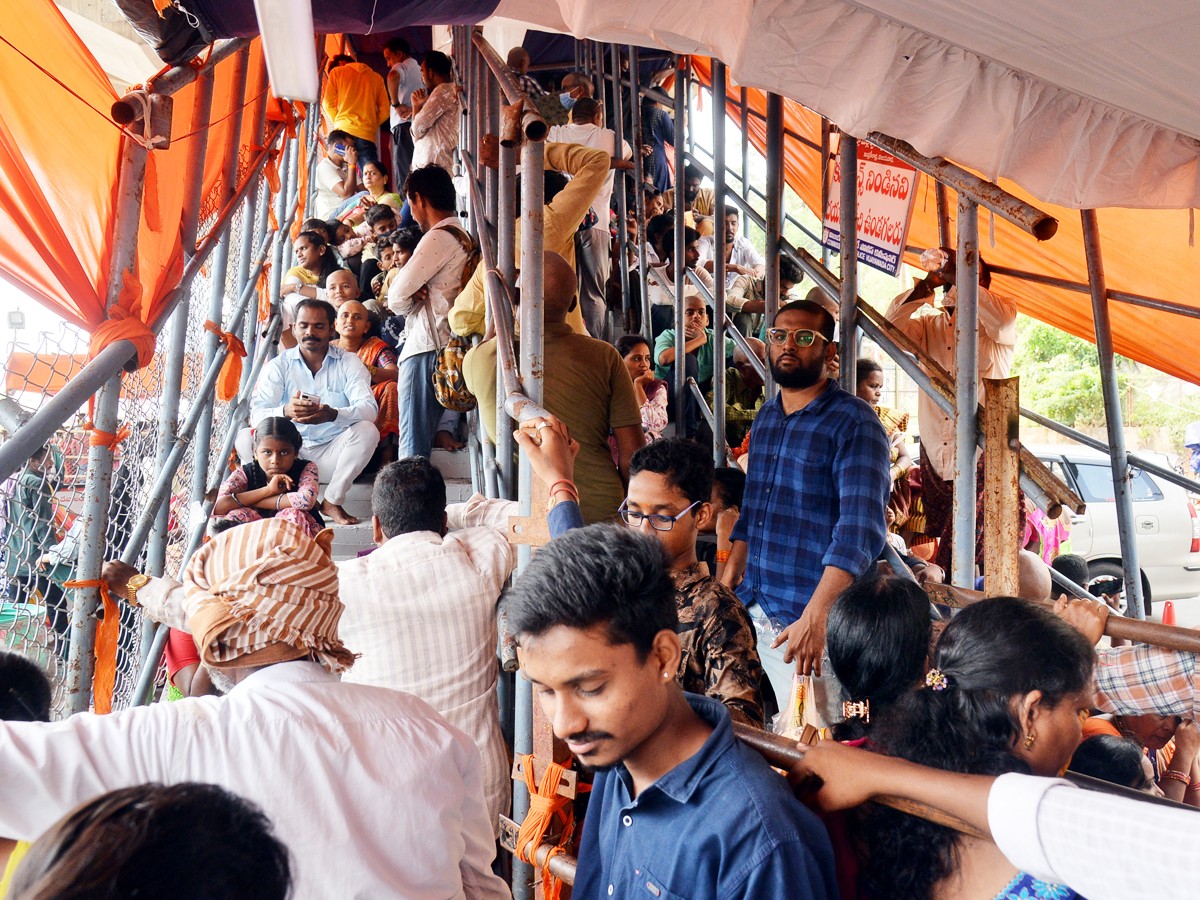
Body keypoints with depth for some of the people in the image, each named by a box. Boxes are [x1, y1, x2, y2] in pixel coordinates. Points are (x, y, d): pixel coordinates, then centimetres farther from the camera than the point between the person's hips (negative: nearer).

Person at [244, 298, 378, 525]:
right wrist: (285, 411, -35)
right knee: (245, 438, -23)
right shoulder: (278, 365, 2)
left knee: (367, 430, -28)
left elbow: (369, 409, -16)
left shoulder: (348, 363, 0)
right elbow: (257, 414, -11)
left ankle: (333, 501, -12)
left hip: (331, 453, 0)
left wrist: (333, 414, -37)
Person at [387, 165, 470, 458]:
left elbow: (397, 297, -12)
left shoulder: (438, 238, -11)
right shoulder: (463, 237, 18)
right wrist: (417, 296, -2)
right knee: (426, 443, 13)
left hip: (425, 349, -9)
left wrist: (412, 302, 8)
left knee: (413, 448, -6)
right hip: (448, 346, 9)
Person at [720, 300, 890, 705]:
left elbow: (860, 531, -20)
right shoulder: (766, 417, 12)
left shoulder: (854, 423, -11)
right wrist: (723, 591, 14)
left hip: (815, 619, -6)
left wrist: (814, 618, -27)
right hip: (752, 611, 7)